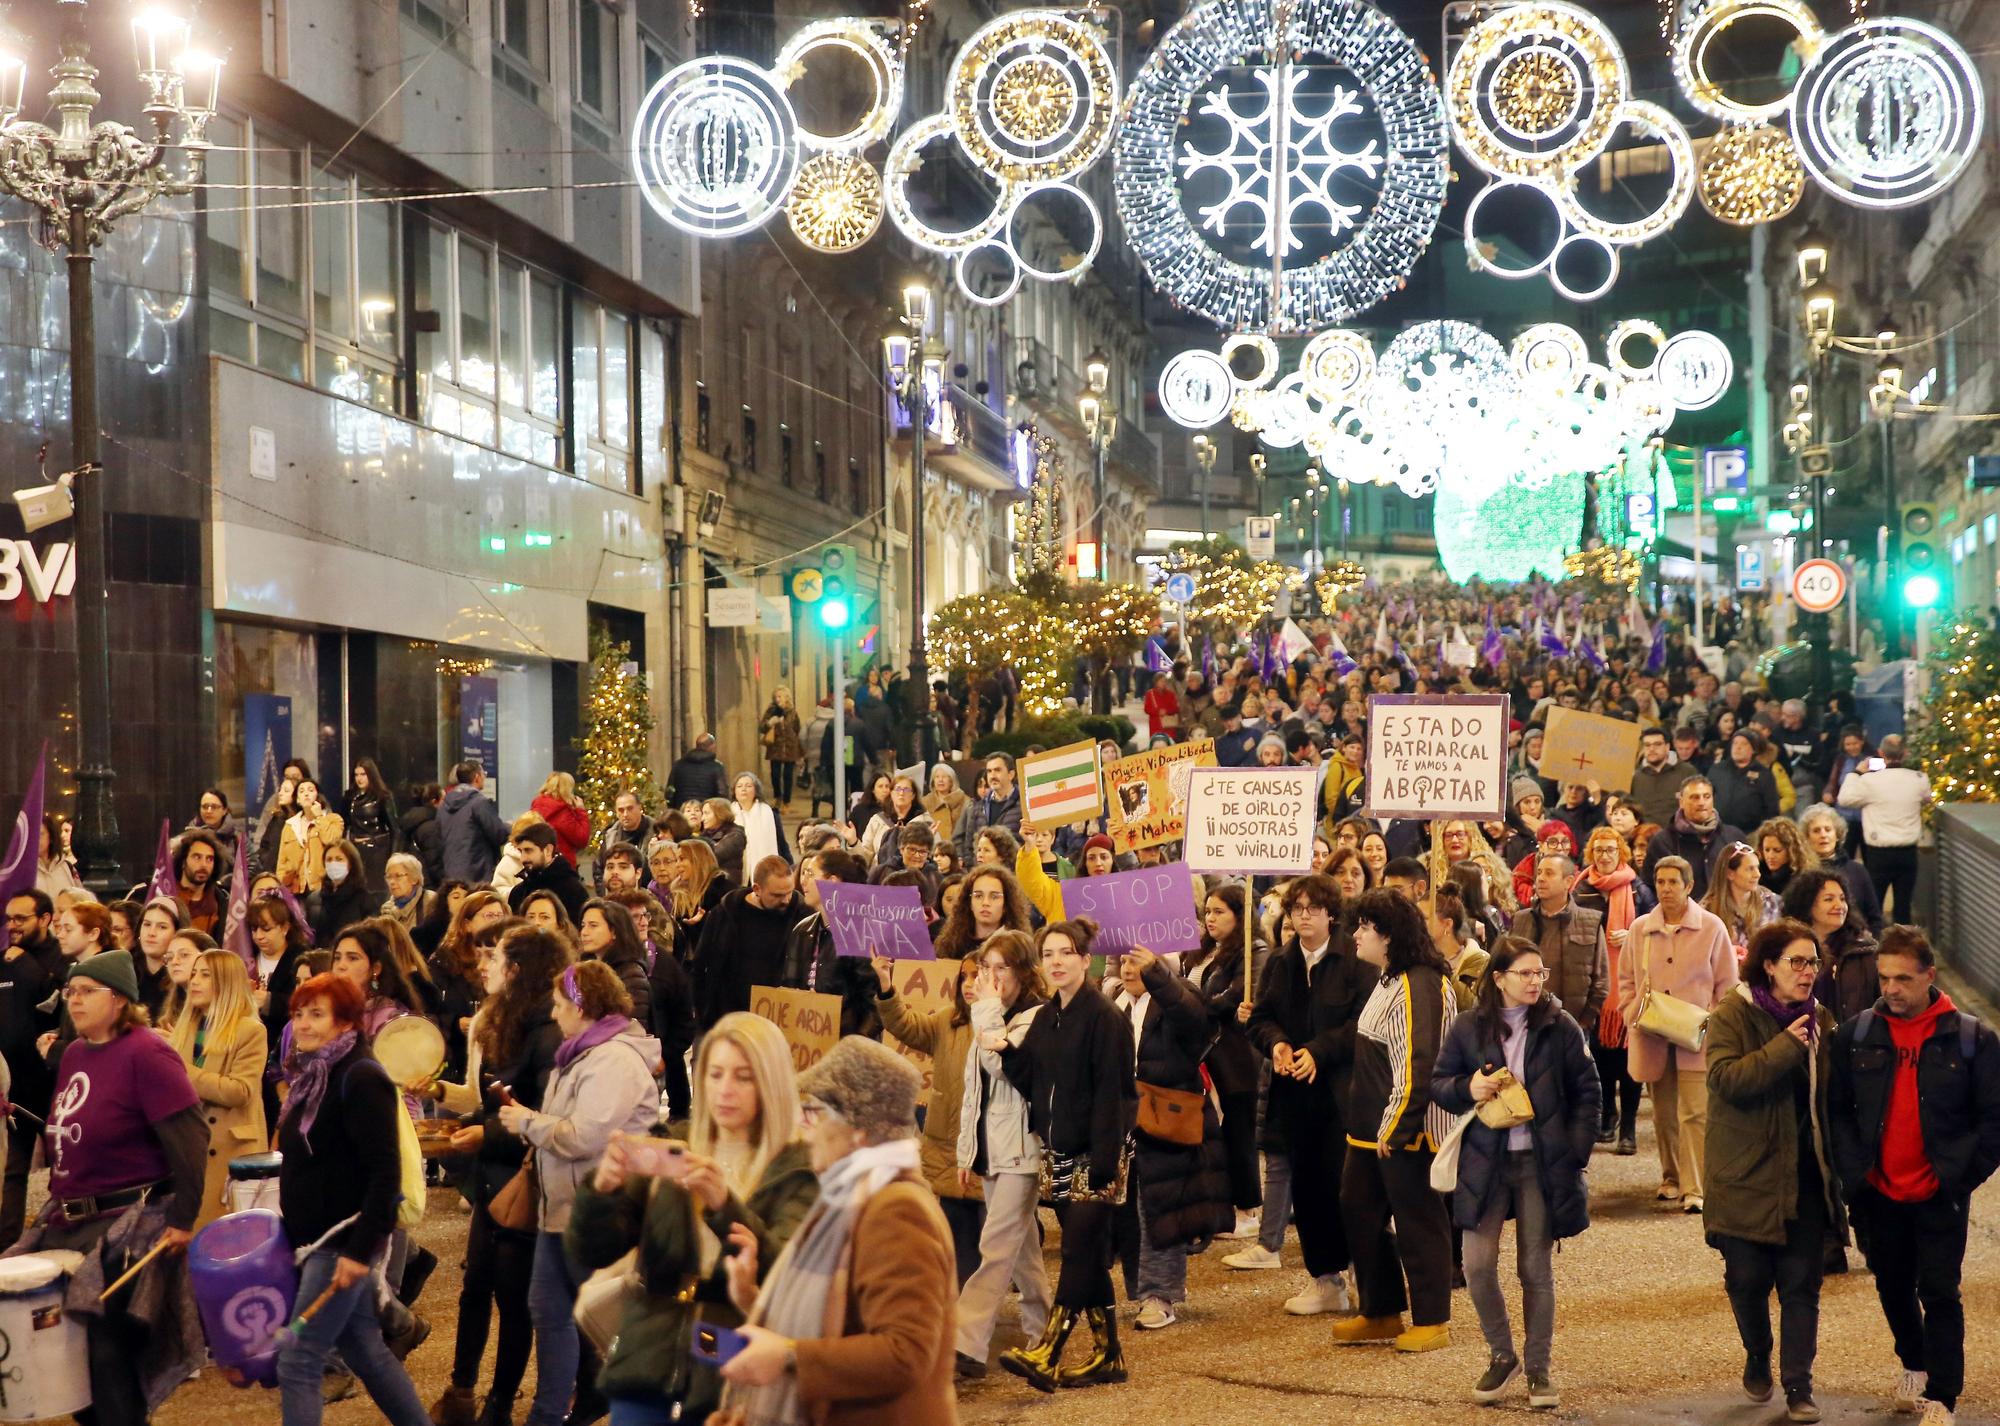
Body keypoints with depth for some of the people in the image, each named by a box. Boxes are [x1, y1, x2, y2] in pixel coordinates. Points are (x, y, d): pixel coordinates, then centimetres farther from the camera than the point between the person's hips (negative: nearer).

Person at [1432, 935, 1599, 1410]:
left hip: (1542, 1161, -1)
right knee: (1478, 1265, -6)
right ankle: (1502, 1355, 15)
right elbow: (1437, 1082, 8)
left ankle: (1538, 1367, 18)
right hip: (1485, 1160, 1)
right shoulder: (1468, 1029, 0)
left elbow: (1588, 1091, 3)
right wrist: (1467, 1089, -14)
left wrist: (1576, 1152, -4)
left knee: (1536, 1269, 5)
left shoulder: (1560, 1027, -1)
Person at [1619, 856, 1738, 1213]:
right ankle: (1671, 1179, 24)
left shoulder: (1711, 928, 1)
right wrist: (1632, 1015, 3)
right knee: (1663, 1114, 11)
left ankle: (1694, 1189, -11)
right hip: (1652, 1037, 3)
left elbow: (1726, 984, 5)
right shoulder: (1640, 928, 8)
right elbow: (1626, 979, 18)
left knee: (1695, 1113, -11)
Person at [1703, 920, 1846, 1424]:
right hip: (1748, 1175, -3)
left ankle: (1798, 1385, 8)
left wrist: (1834, 1165, 8)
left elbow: (1830, 1095, 16)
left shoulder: (1819, 1020, 8)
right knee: (1747, 1279, 4)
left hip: (1805, 1175, 3)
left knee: (1801, 1284, 1)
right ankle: (1758, 1359, 31)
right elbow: (1725, 1079, -22)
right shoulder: (1734, 1014, -7)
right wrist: (1784, 1047, -24)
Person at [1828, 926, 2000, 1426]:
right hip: (1878, 1193, 3)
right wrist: (1855, 1172, -5)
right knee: (1893, 1287, 18)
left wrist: (1956, 1176, -10)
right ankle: (1914, 1365, 41)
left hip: (1938, 1197, -3)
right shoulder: (1856, 1035, 0)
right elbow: (1837, 1110, 6)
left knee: (1939, 1293, -2)